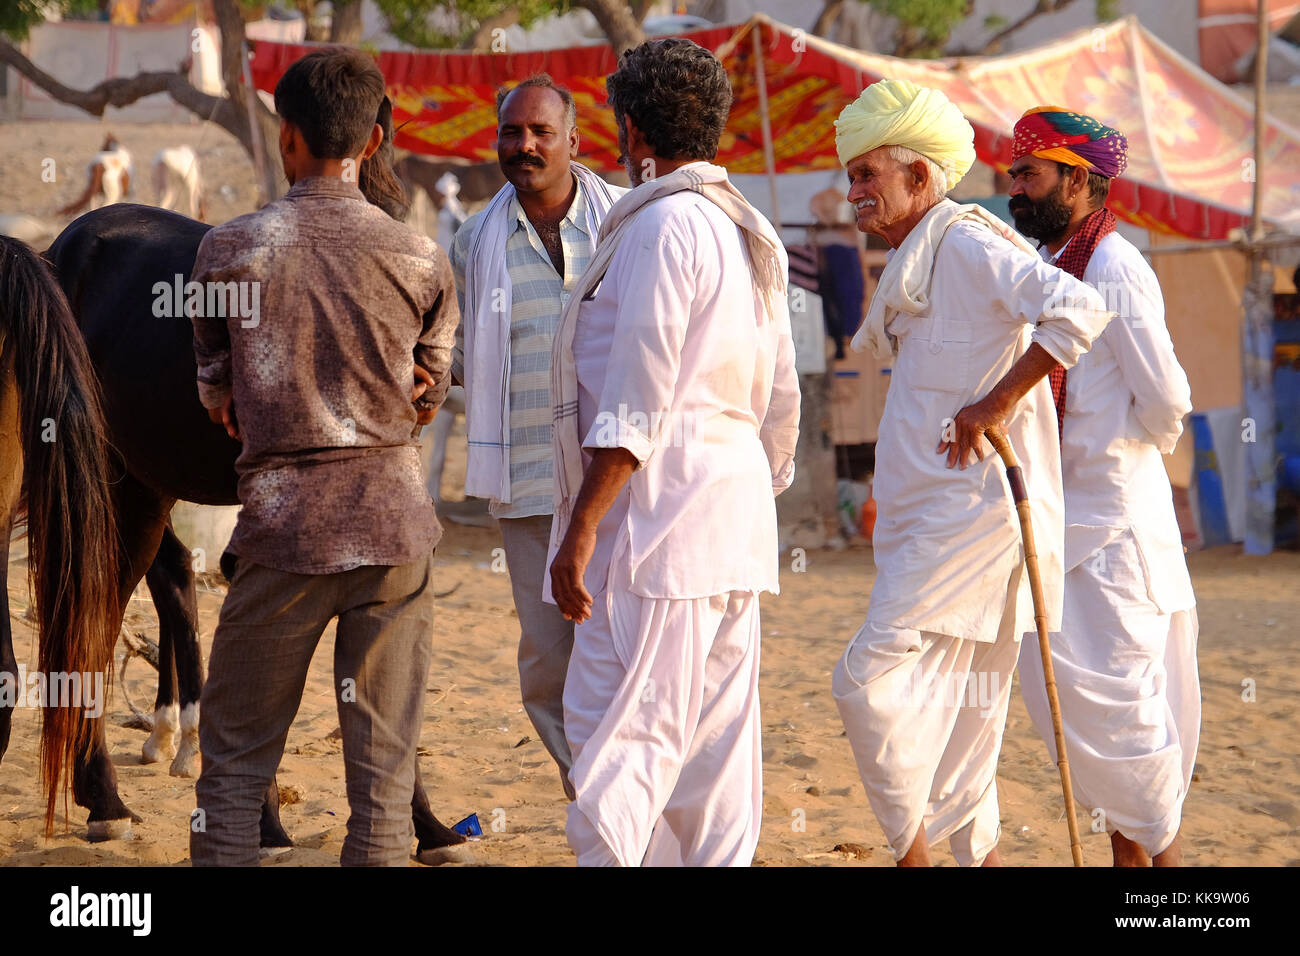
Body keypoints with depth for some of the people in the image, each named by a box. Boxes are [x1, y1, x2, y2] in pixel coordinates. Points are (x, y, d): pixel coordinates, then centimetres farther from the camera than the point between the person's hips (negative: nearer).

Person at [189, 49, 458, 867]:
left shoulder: (229, 251, -5)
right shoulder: (421, 260, -1)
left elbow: (218, 397, 6)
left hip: (283, 522, -1)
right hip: (395, 519, 1)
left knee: (236, 757, 9)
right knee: (384, 764, 6)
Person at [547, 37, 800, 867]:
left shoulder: (662, 225, -12)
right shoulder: (748, 232, 16)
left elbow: (635, 407, -17)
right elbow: (780, 399, 19)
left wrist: (581, 532, -17)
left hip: (661, 517, -9)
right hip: (734, 515, 9)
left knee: (619, 744, -11)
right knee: (715, 748, 10)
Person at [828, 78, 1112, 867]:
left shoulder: (967, 246, -11)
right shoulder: (919, 264, 20)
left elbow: (1079, 311, -25)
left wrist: (993, 407, -22)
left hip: (973, 506, -10)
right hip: (937, 516, 10)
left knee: (872, 677, -14)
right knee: (958, 704, 10)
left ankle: (912, 851, -8)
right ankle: (978, 854, 14)